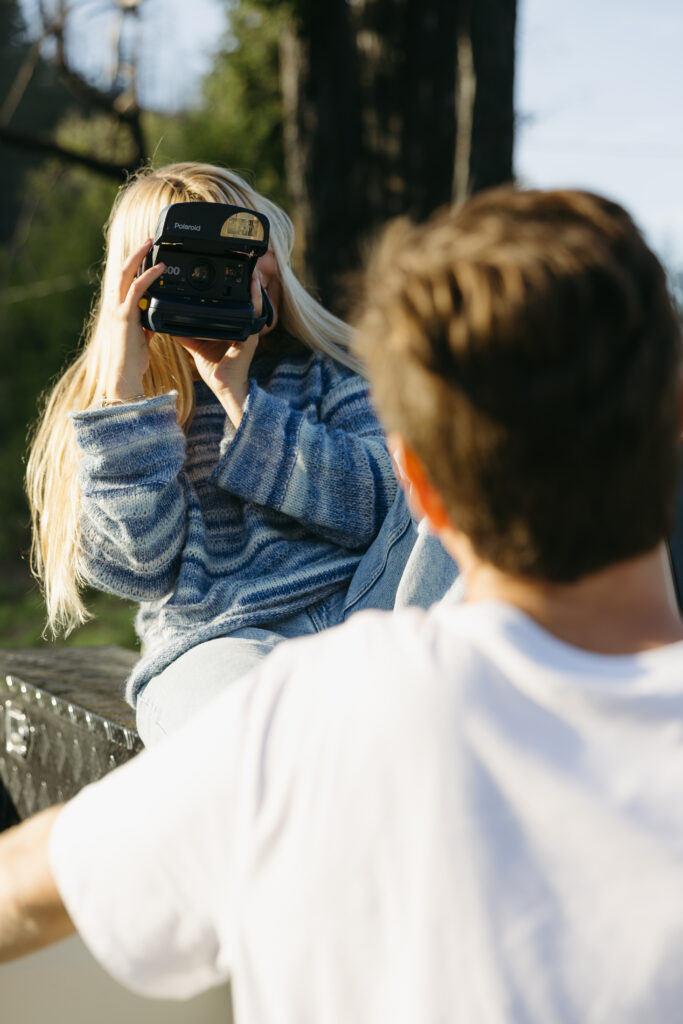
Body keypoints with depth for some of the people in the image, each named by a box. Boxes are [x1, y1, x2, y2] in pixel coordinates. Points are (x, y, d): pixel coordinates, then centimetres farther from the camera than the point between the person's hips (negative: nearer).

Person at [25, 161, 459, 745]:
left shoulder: (323, 370, 13)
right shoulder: (118, 400, 10)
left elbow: (382, 503, -5)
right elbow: (136, 567, -6)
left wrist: (238, 397, -8)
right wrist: (122, 386, -10)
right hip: (219, 641, -3)